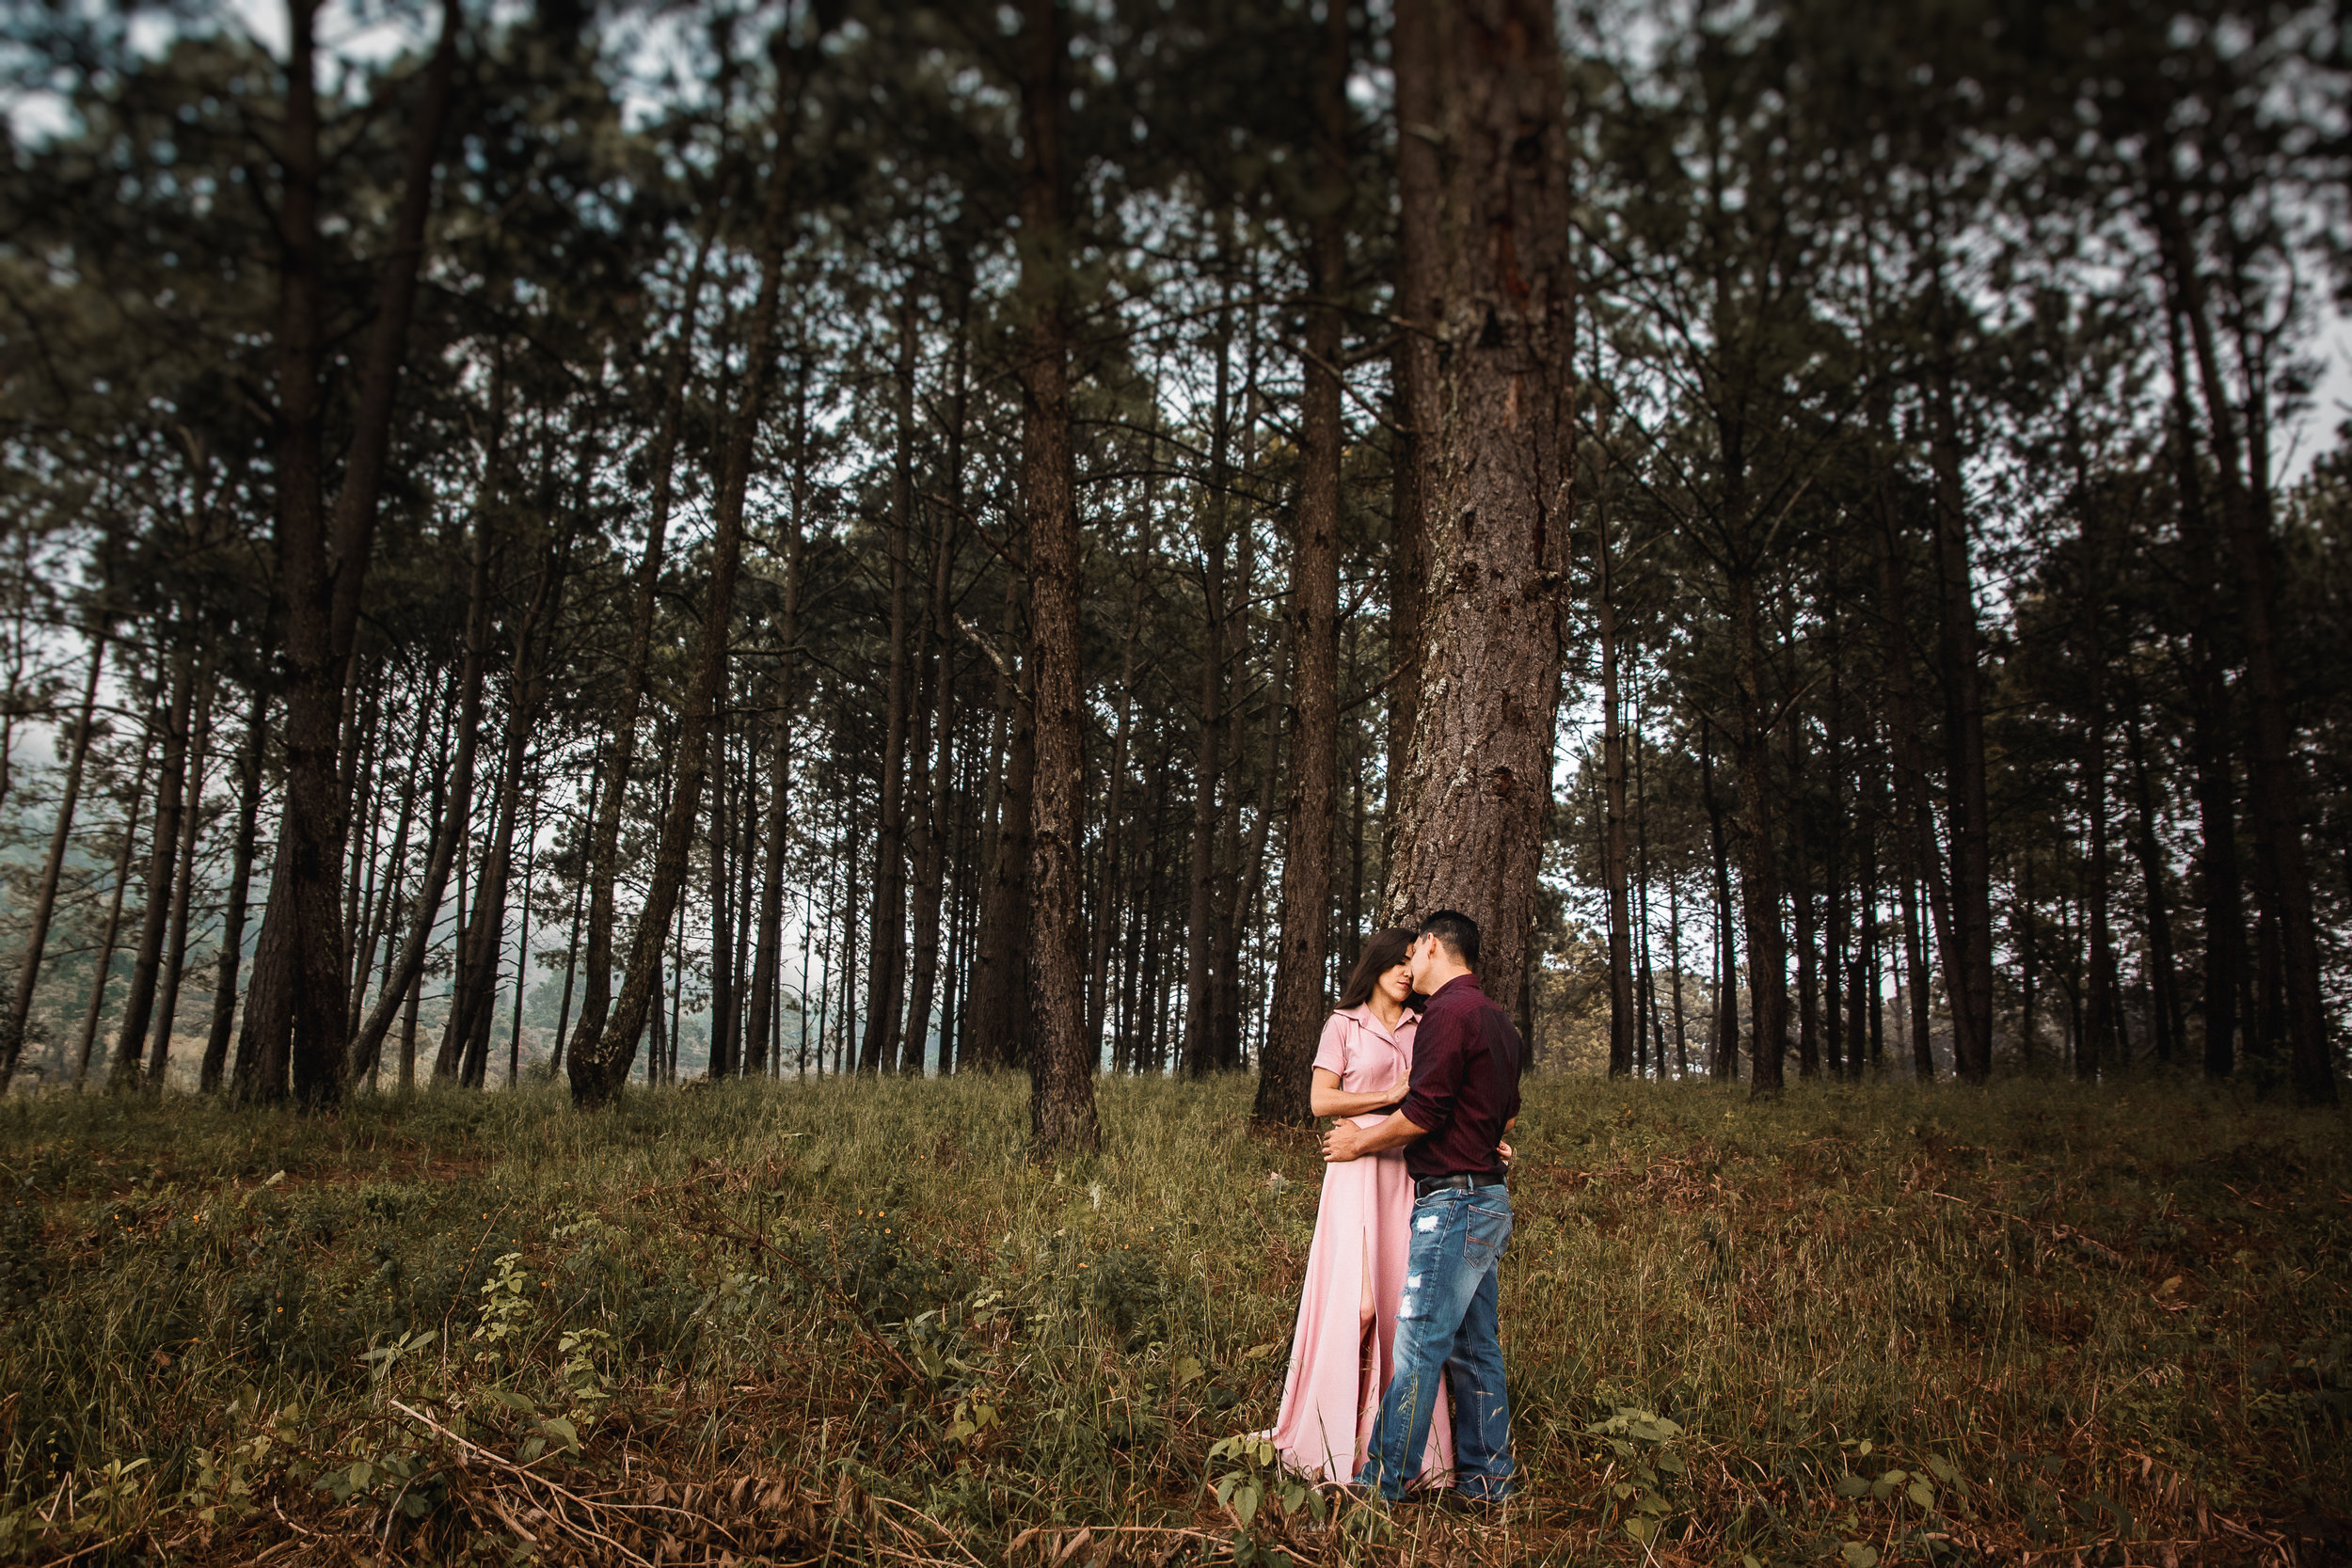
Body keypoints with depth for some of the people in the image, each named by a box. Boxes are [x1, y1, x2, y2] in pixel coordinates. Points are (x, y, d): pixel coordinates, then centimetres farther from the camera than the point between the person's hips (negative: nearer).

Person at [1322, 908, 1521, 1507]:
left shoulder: (1449, 1012, -14)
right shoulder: (1497, 1020, 16)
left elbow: (1423, 1113, -17)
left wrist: (1361, 1141, -3)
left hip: (1453, 1200, -10)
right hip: (1489, 1199, 10)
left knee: (1418, 1346, -4)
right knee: (1475, 1346, 13)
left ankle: (1379, 1482, 2)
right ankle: (1485, 1478, 20)